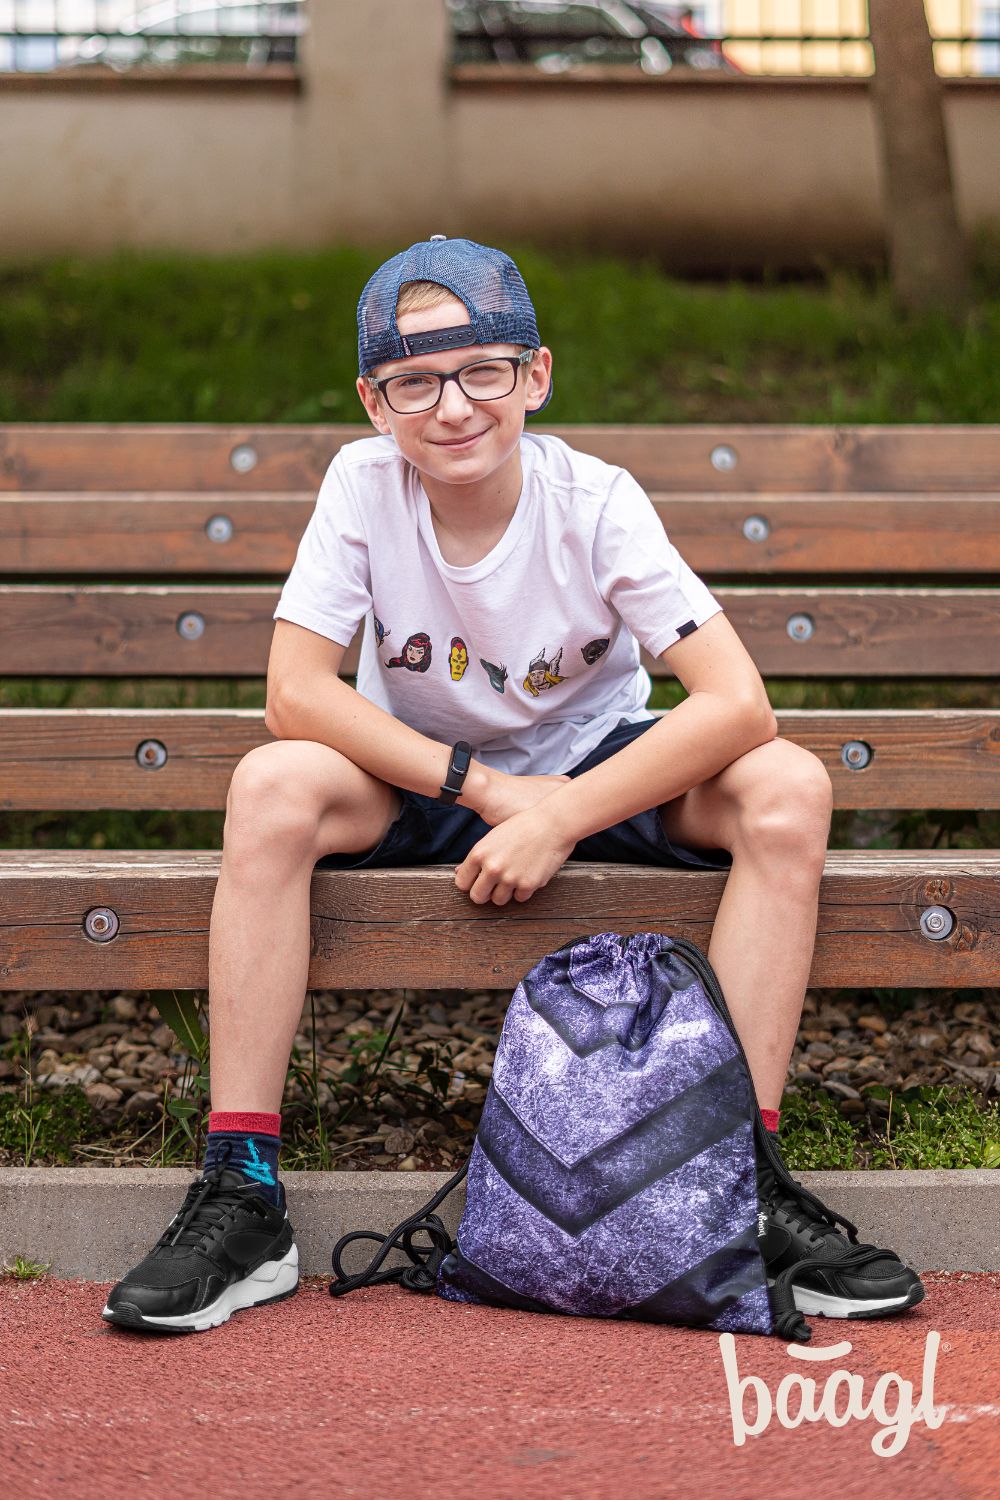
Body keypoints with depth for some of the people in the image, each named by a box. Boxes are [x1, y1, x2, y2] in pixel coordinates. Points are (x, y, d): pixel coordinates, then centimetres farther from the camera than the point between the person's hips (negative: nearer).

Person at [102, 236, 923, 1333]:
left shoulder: (596, 502, -19)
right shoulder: (363, 486, -17)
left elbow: (739, 705, -27)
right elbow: (295, 694, -22)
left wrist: (558, 818, -32)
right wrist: (488, 790, -26)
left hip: (596, 771, 0)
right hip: (415, 778, 0)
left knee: (787, 788, -27)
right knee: (271, 788, -32)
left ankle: (742, 1174, -23)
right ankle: (241, 1196, -28)